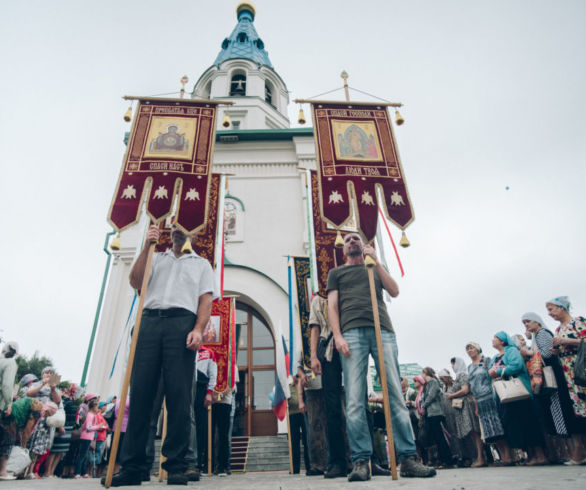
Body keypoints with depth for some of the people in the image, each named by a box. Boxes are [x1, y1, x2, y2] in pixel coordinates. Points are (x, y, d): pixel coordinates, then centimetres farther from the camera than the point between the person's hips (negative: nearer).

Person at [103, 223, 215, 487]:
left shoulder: (201, 264, 21)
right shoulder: (156, 258, 28)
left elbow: (205, 300, 8)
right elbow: (135, 282, 11)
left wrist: (198, 329, -9)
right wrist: (147, 247, 3)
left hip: (182, 323, -2)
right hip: (149, 321, 2)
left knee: (179, 396, -6)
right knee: (140, 392, -3)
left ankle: (175, 467, -1)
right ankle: (131, 467, 3)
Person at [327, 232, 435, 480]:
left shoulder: (375, 268, 29)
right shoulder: (336, 272, 24)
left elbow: (394, 291, 12)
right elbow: (332, 305, 11)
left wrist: (376, 261, 9)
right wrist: (337, 335, -4)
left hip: (383, 329, 2)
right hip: (352, 331, -1)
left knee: (395, 394, -4)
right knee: (355, 399, -8)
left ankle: (408, 458, 0)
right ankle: (360, 461, -4)